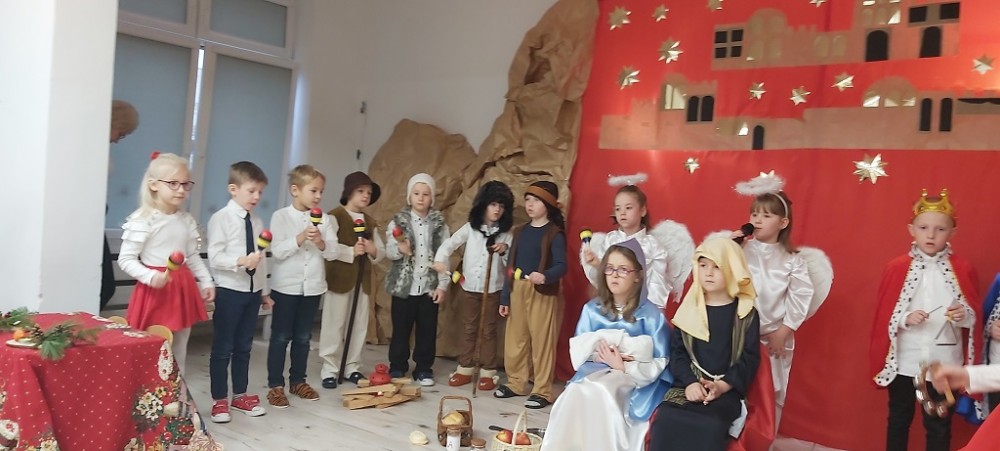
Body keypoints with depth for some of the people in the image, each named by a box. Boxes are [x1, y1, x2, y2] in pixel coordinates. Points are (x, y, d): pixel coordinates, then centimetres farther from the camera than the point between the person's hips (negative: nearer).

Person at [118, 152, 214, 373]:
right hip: (155, 291, -6)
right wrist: (150, 276, -26)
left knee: (179, 354, 16)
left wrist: (206, 281, 12)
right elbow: (125, 259, -13)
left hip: (183, 289, 6)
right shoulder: (143, 220, -13)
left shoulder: (187, 220, 6)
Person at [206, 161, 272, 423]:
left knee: (244, 346, 15)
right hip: (229, 290, -5)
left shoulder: (257, 222, 8)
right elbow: (214, 258, -16)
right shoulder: (221, 219, -9)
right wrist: (241, 261, -30)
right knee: (222, 347, 4)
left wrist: (264, 291, 14)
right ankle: (219, 400, 16)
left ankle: (240, 396, 28)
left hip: (253, 290, 6)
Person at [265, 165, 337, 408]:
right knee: (280, 337, 4)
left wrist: (321, 242, -20)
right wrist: (300, 238, -27)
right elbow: (277, 251, -15)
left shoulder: (323, 218, 3)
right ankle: (275, 385, 13)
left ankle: (298, 381, 27)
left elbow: (333, 252, 0)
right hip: (286, 286, -4)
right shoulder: (281, 216, -7)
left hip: (313, 286, 4)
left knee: (303, 337, 14)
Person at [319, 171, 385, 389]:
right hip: (339, 279, -6)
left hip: (362, 280, 6)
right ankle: (330, 369, 9)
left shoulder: (370, 222, 16)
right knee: (334, 325, 0)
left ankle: (352, 367, 20)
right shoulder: (335, 216, -5)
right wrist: (351, 251, -26)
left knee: (359, 325, 10)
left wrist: (373, 251, -11)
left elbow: (382, 251, 11)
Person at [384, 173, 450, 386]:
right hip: (404, 286, -1)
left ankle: (424, 369, 21)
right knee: (400, 329, 7)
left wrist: (442, 285, -4)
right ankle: (397, 368, 21)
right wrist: (400, 250, -30)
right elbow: (389, 251, -8)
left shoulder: (440, 224, 2)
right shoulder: (398, 221, -1)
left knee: (427, 330, 8)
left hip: (430, 287, 1)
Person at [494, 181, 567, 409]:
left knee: (542, 341, -2)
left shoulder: (554, 233, -6)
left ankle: (542, 391, 7)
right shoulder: (520, 231, 12)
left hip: (542, 293, -6)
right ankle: (516, 383, 27)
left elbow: (561, 266, -16)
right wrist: (505, 297, 9)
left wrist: (545, 276, -37)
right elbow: (511, 266, 12)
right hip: (517, 290, 6)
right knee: (514, 339, 12)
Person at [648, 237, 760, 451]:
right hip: (688, 385, 2)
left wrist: (722, 386, -15)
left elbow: (750, 359, 1)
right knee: (665, 421, -28)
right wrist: (690, 382, -12)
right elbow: (677, 351, 7)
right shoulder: (689, 308, 11)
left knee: (710, 426, -33)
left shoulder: (746, 313, 5)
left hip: (727, 390, -2)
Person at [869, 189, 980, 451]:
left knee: (939, 425, 13)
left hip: (944, 364, 0)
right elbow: (885, 316, -2)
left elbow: (974, 316, 3)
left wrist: (964, 315, -19)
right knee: (899, 420, 16)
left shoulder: (963, 270, -2)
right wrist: (906, 318, -21)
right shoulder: (897, 268, -3)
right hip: (904, 362, 0)